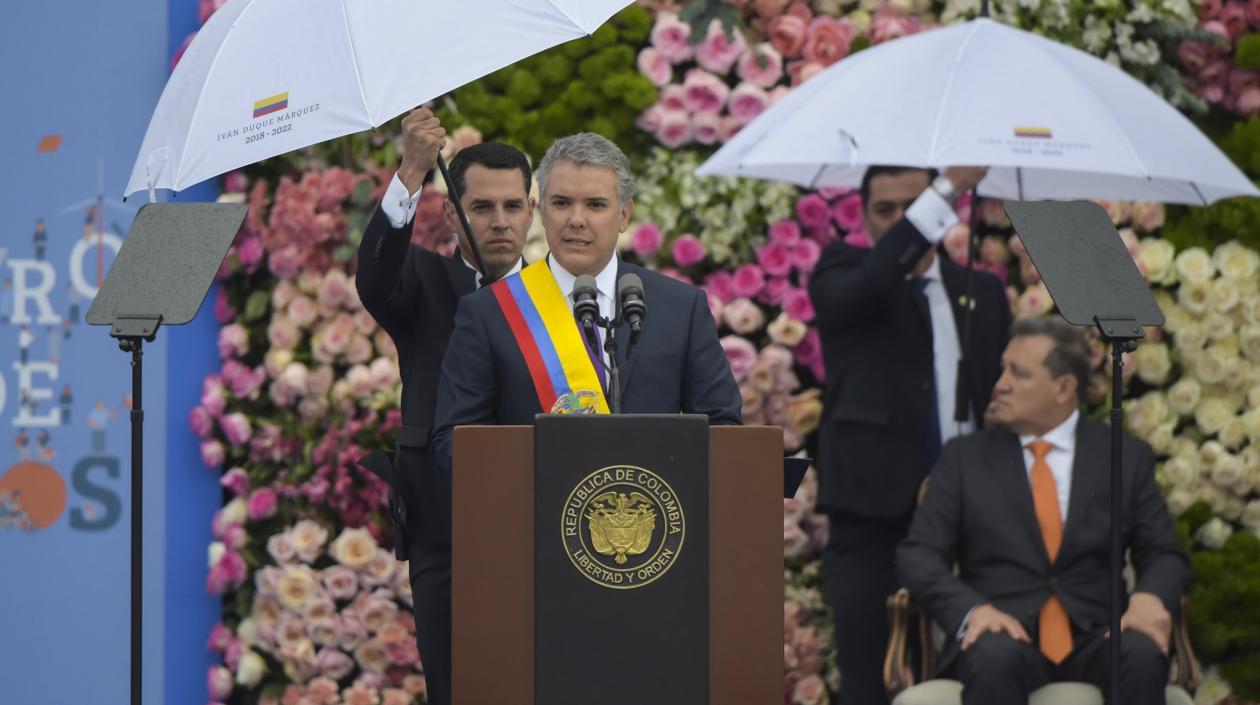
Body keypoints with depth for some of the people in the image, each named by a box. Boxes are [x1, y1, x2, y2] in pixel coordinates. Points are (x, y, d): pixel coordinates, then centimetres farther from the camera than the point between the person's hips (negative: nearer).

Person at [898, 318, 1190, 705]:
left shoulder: (1126, 458, 13)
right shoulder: (964, 457, 12)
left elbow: (1165, 554, 11)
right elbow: (919, 554, 3)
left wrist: (1150, 597, -14)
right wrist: (972, 610, -18)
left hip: (1095, 641, 1)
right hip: (1003, 633, -1)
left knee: (1144, 656, -33)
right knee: (995, 658, -36)